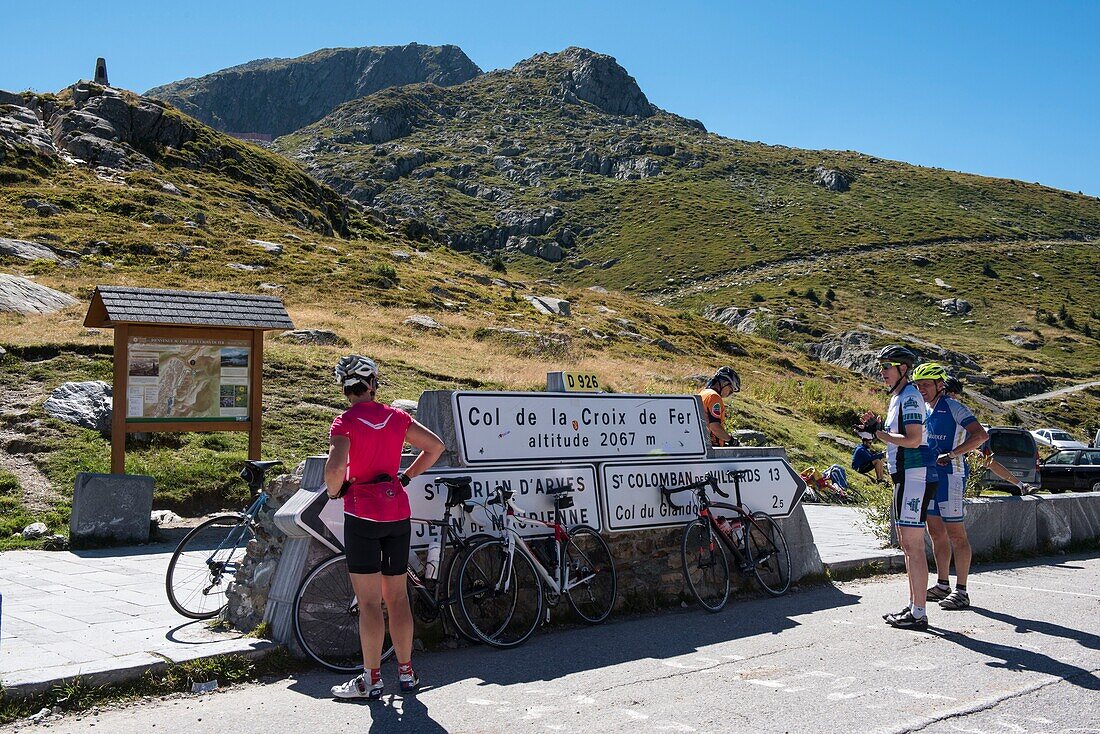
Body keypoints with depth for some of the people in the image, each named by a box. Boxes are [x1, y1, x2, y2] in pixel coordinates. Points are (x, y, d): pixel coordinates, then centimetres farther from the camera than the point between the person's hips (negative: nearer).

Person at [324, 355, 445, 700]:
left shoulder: (346, 421, -10)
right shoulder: (396, 417, 5)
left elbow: (336, 467, -24)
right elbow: (436, 445, 10)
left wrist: (333, 491, -4)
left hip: (363, 514, -5)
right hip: (398, 512, 5)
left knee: (369, 603, 2)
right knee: (397, 597, 14)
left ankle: (371, 680, 9)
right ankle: (406, 672, 21)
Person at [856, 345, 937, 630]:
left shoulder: (910, 397, -13)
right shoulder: (897, 398, 18)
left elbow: (913, 440, -23)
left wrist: (878, 432, -17)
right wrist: (877, 427, 6)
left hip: (915, 477, -11)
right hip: (905, 477, 11)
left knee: (914, 545, -8)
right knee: (907, 544, 14)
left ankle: (919, 614, -5)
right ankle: (912, 605, 22)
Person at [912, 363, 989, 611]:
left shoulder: (954, 408, -12)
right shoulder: (922, 410, 13)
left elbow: (981, 435, -22)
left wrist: (951, 454, -24)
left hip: (949, 476, -8)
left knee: (956, 535, -4)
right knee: (936, 533, 13)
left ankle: (961, 591, 1)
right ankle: (942, 585, 24)